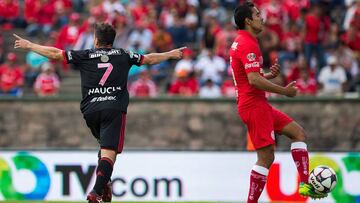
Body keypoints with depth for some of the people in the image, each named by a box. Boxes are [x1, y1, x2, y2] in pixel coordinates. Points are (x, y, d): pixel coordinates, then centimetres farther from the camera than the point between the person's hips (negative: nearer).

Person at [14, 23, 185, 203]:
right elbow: (149, 59, 22)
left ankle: (104, 183, 11)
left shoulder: (85, 56, 8)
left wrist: (28, 45, 19)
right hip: (115, 109, -2)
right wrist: (171, 54, 39)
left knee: (105, 146, 25)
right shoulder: (123, 55, 12)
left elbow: (55, 54, 8)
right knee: (109, 152, -11)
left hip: (90, 110, 2)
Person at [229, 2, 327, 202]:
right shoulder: (248, 44, -16)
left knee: (298, 132, 9)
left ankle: (305, 184, -1)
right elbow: (254, 80, -24)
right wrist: (284, 91, -16)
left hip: (260, 104, 11)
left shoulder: (241, 42, 17)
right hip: (254, 105, -11)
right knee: (266, 157, -11)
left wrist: (270, 75, 7)